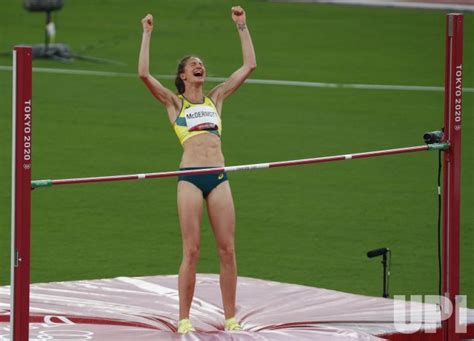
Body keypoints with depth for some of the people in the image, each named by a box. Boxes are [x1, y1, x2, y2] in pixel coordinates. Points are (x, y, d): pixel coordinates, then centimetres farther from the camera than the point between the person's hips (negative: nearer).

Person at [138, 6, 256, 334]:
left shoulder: (216, 98, 21)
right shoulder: (174, 102, 12)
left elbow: (250, 65, 20)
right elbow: (144, 74, -1)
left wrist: (242, 26, 20)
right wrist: (147, 34, 3)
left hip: (219, 177, 3)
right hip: (190, 178, -3)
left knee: (228, 249, -1)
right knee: (192, 251, -6)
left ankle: (230, 317, 5)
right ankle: (184, 319, 0)